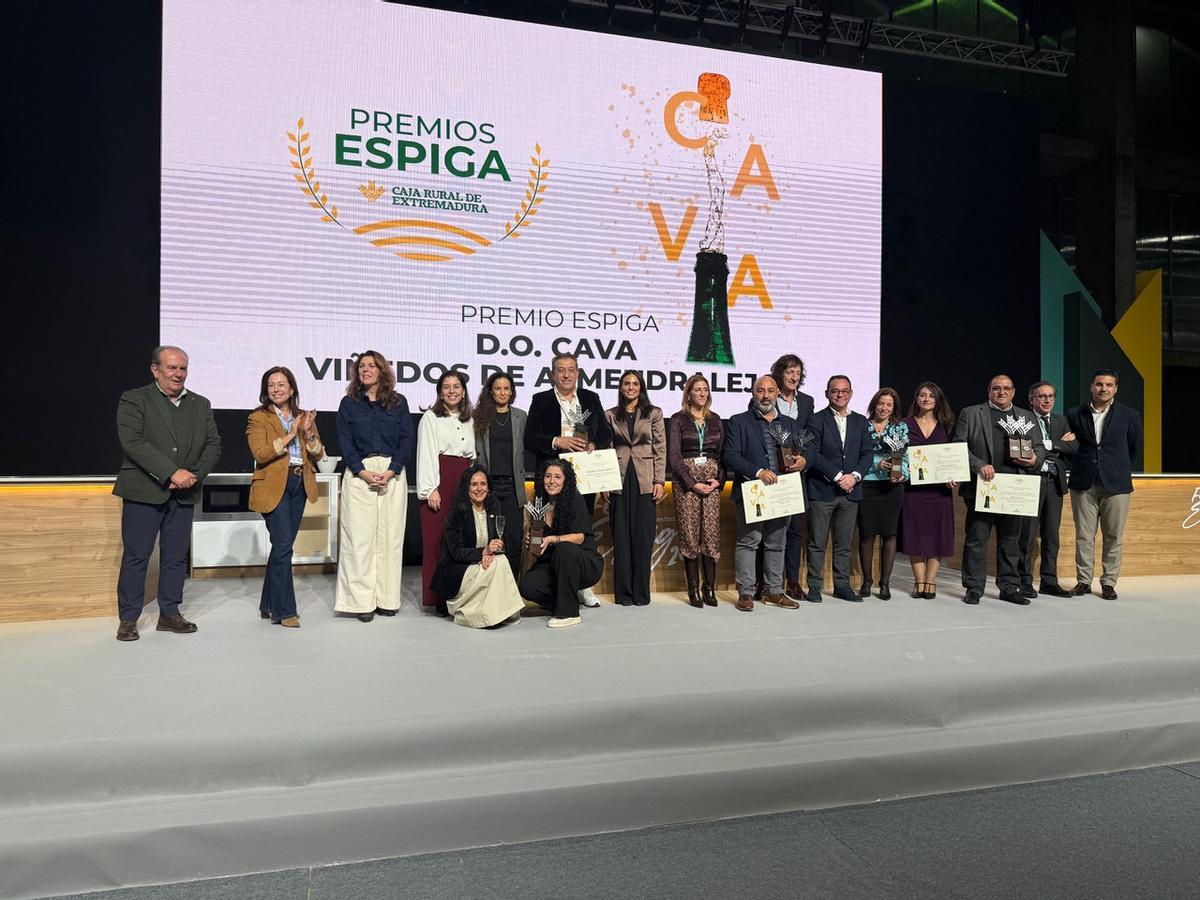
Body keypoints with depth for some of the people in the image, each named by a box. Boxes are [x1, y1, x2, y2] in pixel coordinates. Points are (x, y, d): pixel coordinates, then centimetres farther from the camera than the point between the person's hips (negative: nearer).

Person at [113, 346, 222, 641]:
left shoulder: (201, 405, 12)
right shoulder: (134, 400, -1)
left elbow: (214, 444, 8)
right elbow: (133, 442, -14)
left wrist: (195, 475, -9)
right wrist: (172, 472, -20)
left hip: (183, 494, 4)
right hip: (144, 492, -4)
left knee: (176, 556, 9)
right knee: (136, 556, 1)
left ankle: (169, 614, 20)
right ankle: (128, 619, 12)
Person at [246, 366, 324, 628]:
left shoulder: (304, 417, 14)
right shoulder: (258, 418, -1)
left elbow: (318, 454, 8)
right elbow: (260, 453, -14)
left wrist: (309, 434, -10)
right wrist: (289, 435, -19)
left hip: (299, 486, 5)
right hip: (274, 487, -5)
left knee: (282, 547, 12)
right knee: (283, 546, -11)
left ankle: (269, 606, 23)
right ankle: (284, 611, -3)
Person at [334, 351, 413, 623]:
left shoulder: (398, 402, 10)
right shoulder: (349, 403, 9)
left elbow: (406, 439, 3)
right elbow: (344, 441, 2)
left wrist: (390, 472, -9)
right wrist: (363, 472, -11)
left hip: (393, 474, 1)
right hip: (359, 473, 0)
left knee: (390, 535, 1)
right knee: (360, 536, -4)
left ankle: (386, 599, 8)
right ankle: (362, 600, 1)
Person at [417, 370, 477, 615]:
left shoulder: (469, 420, 18)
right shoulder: (431, 418, 3)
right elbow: (425, 453, -4)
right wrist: (430, 489, -11)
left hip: (465, 480, 5)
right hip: (440, 480, -4)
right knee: (437, 538, -5)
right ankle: (439, 598, -1)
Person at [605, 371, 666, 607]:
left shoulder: (654, 413, 7)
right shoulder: (610, 415, 9)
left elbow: (660, 449, 4)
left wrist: (659, 481, -4)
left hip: (645, 481, -1)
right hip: (619, 481, 1)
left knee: (643, 536, 1)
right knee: (621, 536, 3)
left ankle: (641, 591, 10)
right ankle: (623, 592, 11)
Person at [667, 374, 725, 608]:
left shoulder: (715, 420, 15)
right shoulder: (678, 420, 5)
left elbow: (723, 453, 13)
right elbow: (673, 456, -2)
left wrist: (719, 479, -3)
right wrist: (693, 483, -10)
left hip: (712, 481, 3)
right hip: (686, 481, -3)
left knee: (711, 535, -3)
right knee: (690, 535, -2)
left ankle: (709, 587, 4)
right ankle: (693, 589, 4)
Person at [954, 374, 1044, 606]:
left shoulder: (1026, 417, 17)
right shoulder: (970, 413, 5)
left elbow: (1039, 447, 18)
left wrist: (1034, 460, -4)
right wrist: (979, 465, -15)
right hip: (981, 487, -3)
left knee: (1011, 540, 9)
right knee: (976, 539, -1)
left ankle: (1010, 587, 18)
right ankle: (974, 588, 6)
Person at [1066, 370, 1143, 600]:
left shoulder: (1129, 416, 2)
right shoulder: (1075, 415, 4)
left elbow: (1135, 449, 13)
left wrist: (1117, 469, 15)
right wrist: (1082, 465, 10)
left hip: (1115, 485, -1)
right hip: (1083, 484, 1)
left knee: (1113, 537, 4)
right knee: (1083, 536, 4)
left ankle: (1108, 583, 13)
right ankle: (1083, 581, 12)